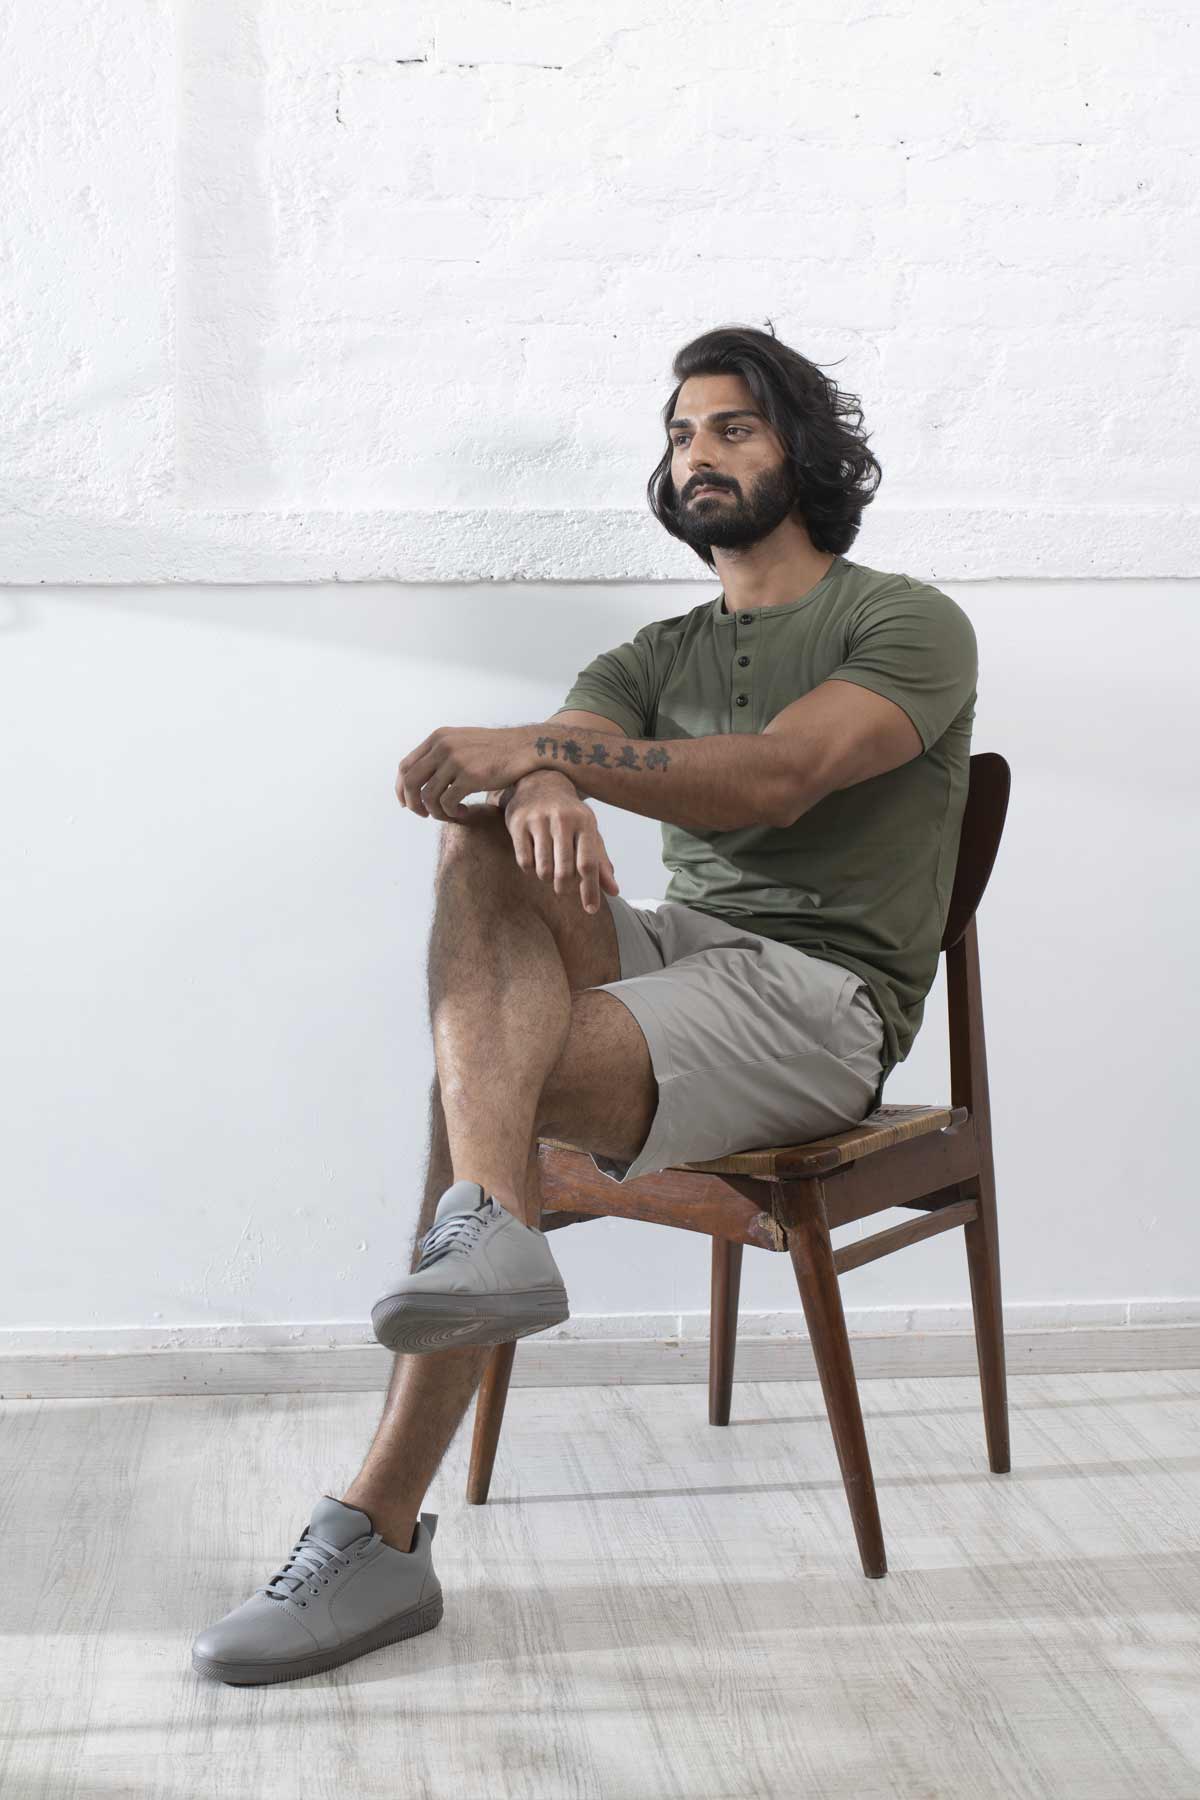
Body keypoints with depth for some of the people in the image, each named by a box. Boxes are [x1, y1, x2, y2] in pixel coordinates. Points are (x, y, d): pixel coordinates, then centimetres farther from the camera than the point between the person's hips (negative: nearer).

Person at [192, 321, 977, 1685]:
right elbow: (563, 745, 0)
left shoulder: (909, 625, 5)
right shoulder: (660, 655, 24)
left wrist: (534, 743, -25)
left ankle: (380, 1532, -26)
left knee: (480, 1068, -28)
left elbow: (775, 776, -16)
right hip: (681, 943, 6)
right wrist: (541, 781, -28)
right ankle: (490, 1228, -48)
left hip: (822, 992, -5)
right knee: (489, 834, -25)